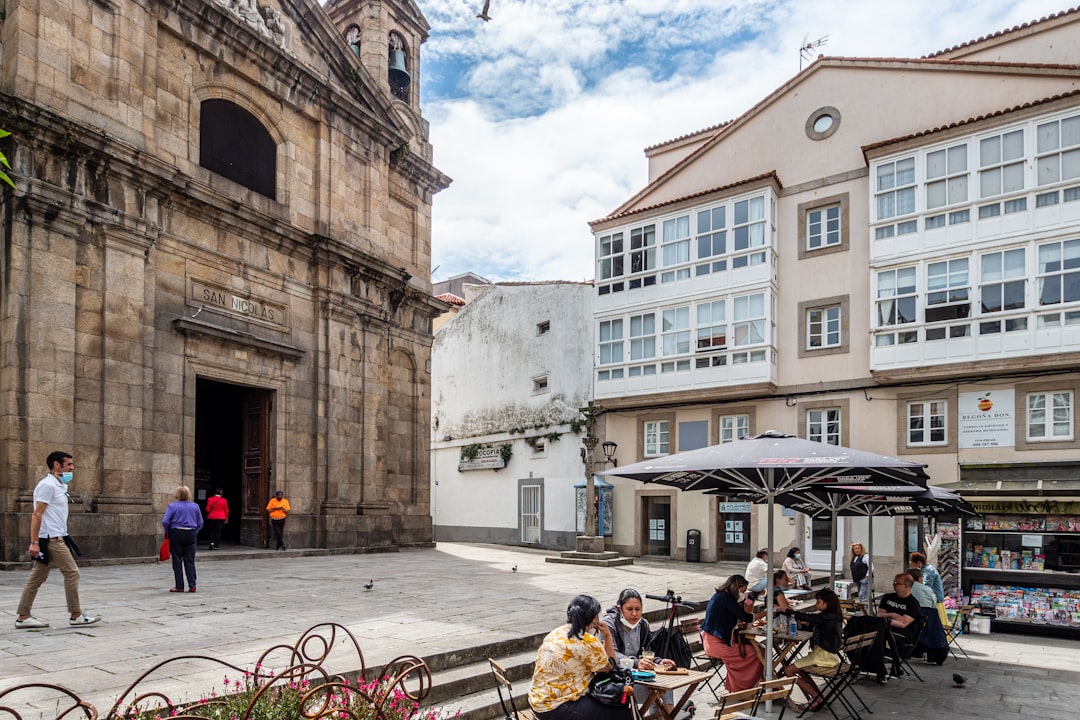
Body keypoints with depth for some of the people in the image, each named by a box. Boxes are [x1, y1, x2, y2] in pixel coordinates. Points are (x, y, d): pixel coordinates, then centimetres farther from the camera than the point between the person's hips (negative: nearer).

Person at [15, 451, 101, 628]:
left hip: (54, 538, 9)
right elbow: (37, 514, -18)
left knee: (37, 578, 11)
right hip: (51, 539, -9)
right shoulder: (48, 485, -13)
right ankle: (76, 615, 0)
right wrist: (34, 542, -21)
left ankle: (23, 617, 15)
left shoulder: (59, 485, 16)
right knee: (71, 572, -6)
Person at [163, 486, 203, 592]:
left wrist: (167, 532, 4)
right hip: (191, 534, 3)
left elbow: (165, 521, -12)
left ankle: (179, 586, 7)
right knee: (190, 561, 7)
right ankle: (192, 586, 3)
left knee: (177, 561, 5)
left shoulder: (172, 506, -6)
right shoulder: (195, 506, 4)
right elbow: (200, 523, 6)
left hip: (176, 534, -2)